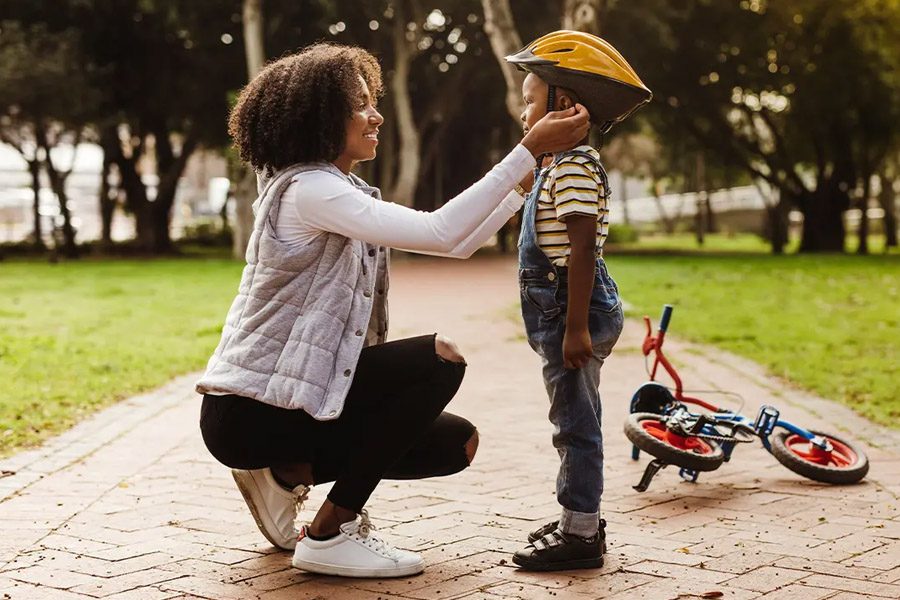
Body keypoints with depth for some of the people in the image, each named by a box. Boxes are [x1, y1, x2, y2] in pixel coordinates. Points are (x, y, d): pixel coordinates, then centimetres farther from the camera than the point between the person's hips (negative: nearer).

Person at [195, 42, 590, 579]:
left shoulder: (345, 194, 13)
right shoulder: (308, 190, -18)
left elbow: (457, 244, 12)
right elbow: (441, 234, -26)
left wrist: (533, 175, 6)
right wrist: (528, 150, -25)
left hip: (296, 394, 9)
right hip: (248, 412, -9)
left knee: (456, 442, 6)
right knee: (438, 360, -18)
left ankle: (287, 473, 10)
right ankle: (330, 536, -12)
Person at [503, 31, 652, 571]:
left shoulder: (574, 167, -16)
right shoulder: (563, 164, 18)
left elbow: (582, 250, -23)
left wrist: (576, 326, -25)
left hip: (576, 311, -11)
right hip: (560, 312, 11)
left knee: (577, 422, -6)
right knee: (575, 420, 17)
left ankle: (581, 534, 0)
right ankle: (579, 520, 27)